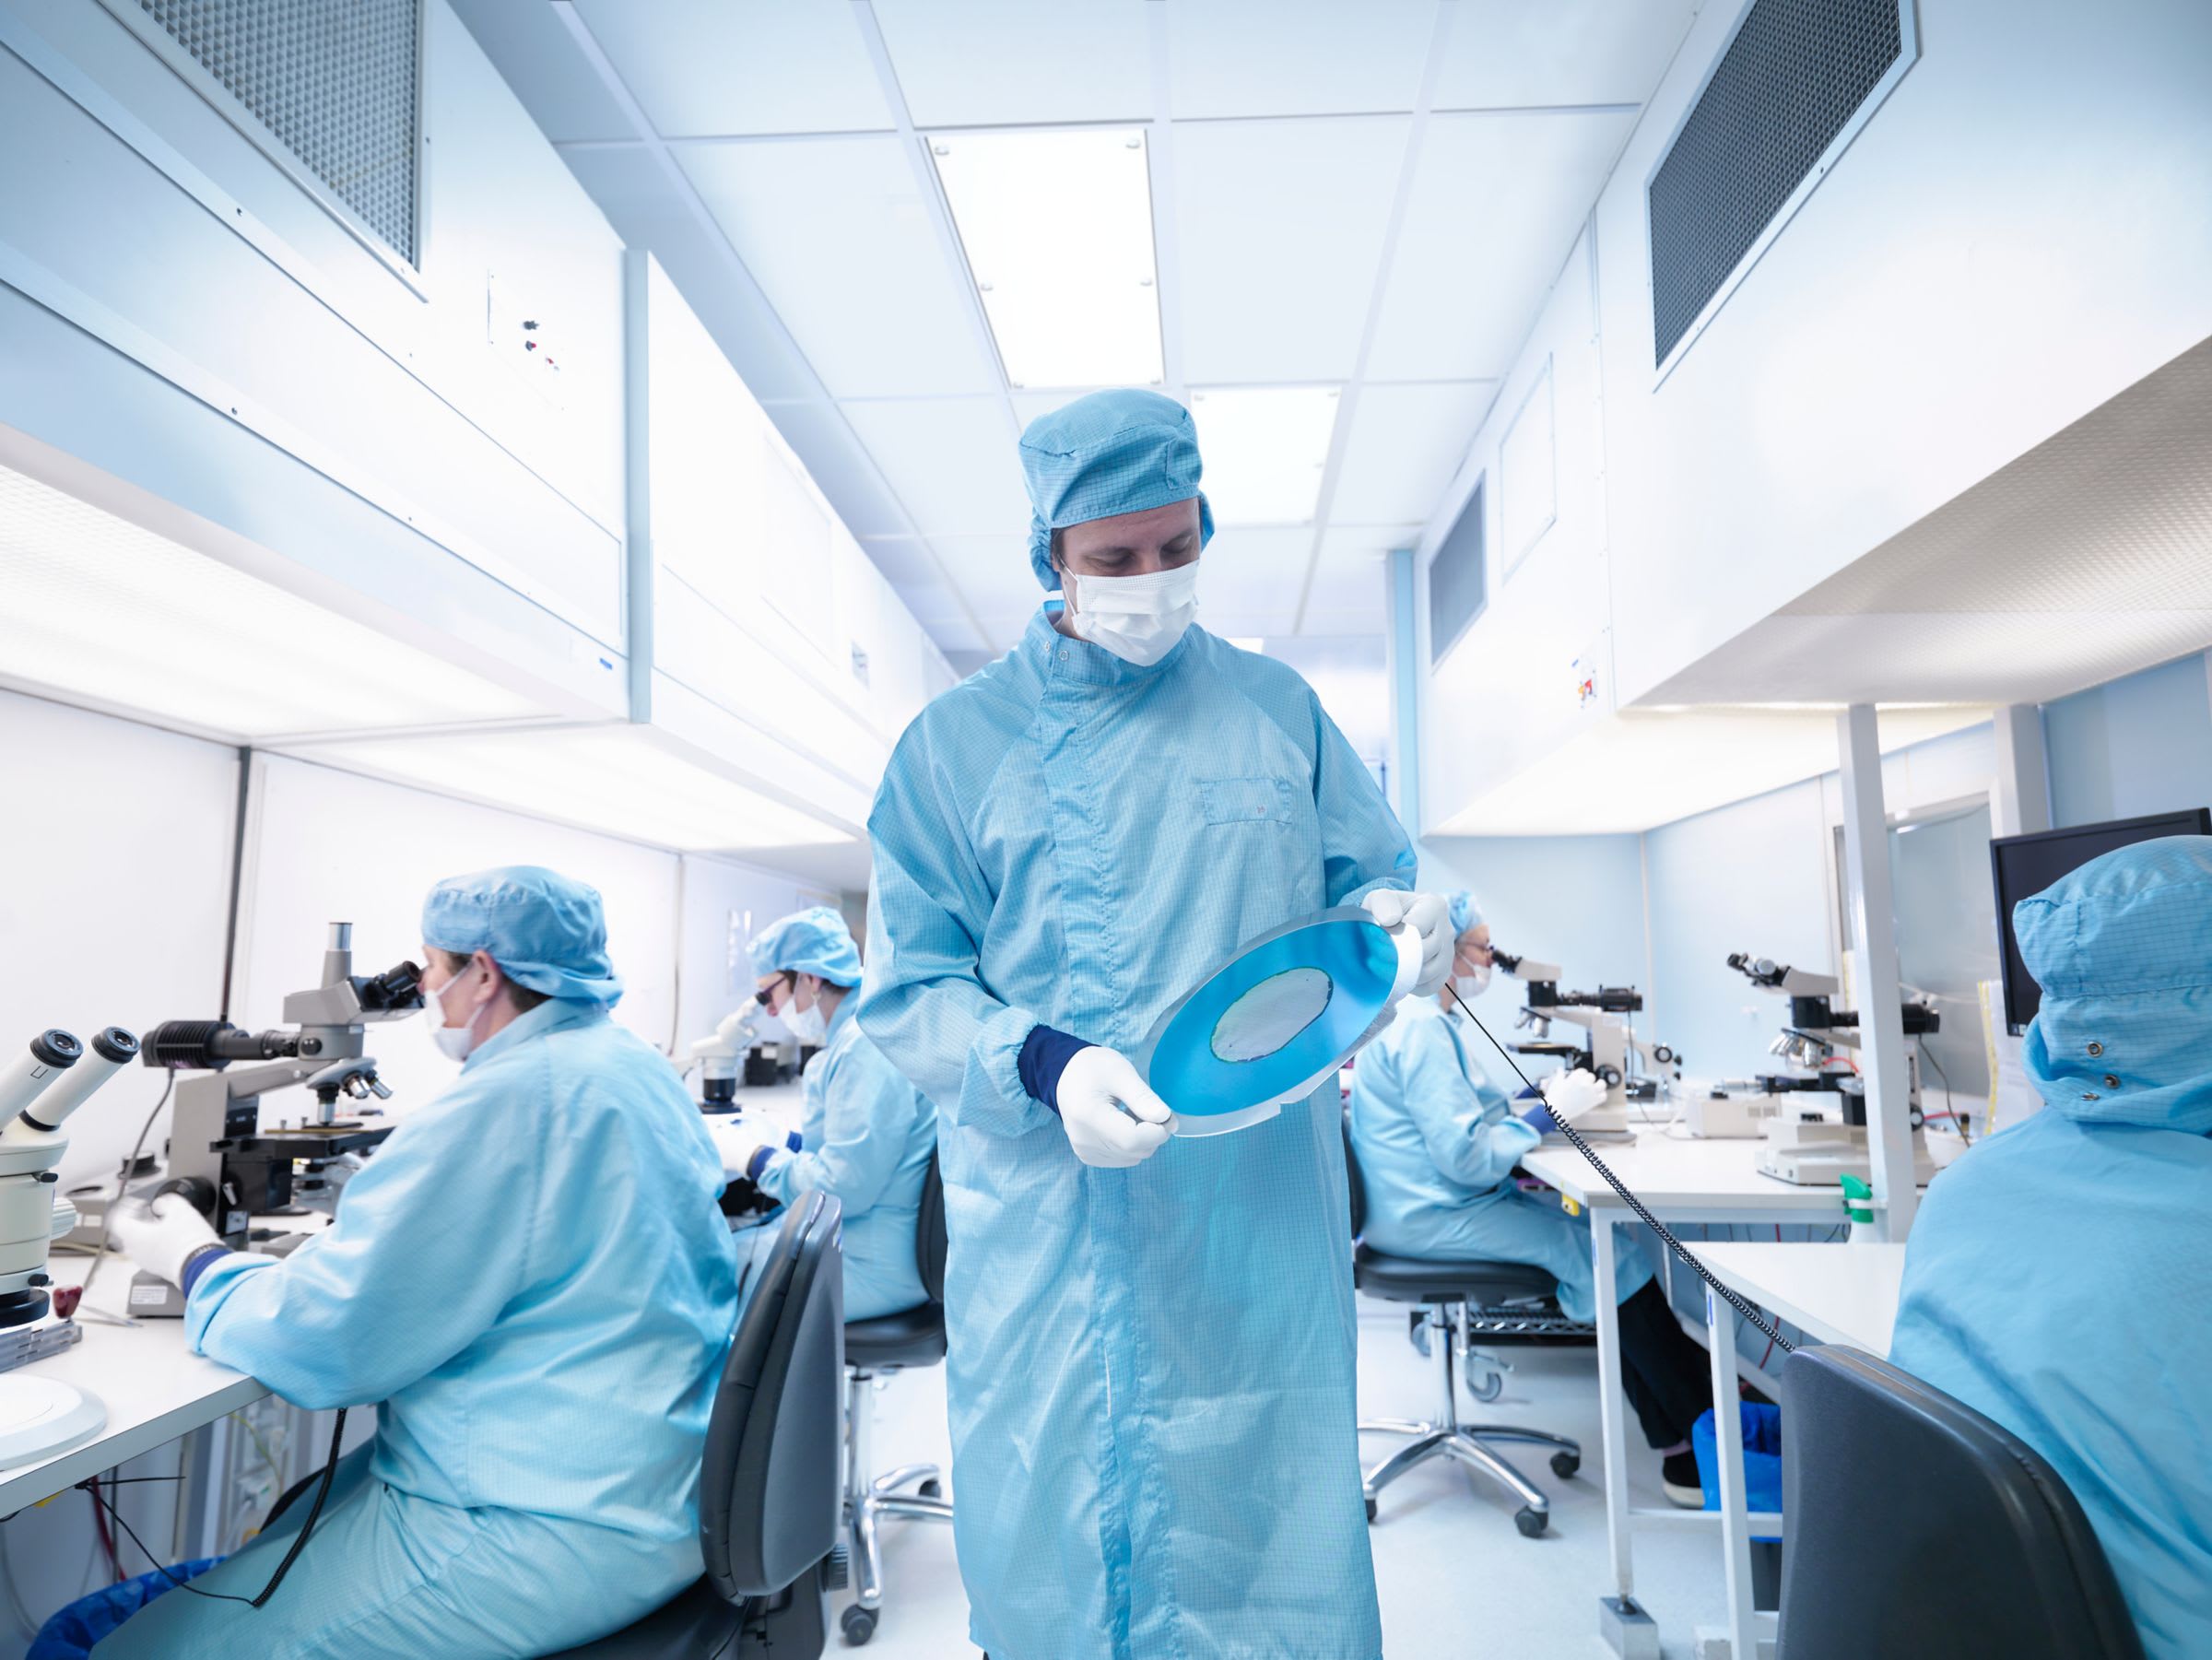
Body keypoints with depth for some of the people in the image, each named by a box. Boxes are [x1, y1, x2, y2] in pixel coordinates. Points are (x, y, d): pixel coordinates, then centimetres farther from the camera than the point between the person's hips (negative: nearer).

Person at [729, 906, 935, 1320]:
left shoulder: (866, 1044, -21)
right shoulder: (854, 1035, 12)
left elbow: (842, 1188, -25)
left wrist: (761, 1160, -10)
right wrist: (772, 1141, 9)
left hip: (875, 1266, -10)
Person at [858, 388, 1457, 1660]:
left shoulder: (1277, 708, 9)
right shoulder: (959, 739, 4)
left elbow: (1376, 879, 15)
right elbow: (905, 992, 1)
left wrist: (1400, 919, -9)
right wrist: (1045, 1065, -17)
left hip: (1259, 1212, 1)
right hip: (1044, 1230, 0)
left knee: (1269, 1535, 7)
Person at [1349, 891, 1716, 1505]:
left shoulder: (1426, 1020, 13)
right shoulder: (1421, 1029, -21)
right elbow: (1466, 1157, -24)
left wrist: (1544, 1101, 5)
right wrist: (1548, 1112, -15)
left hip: (1443, 1204, 10)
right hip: (1432, 1219, -10)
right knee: (1611, 1257, -12)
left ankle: (1678, 1446, 4)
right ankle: (1703, 1434, 3)